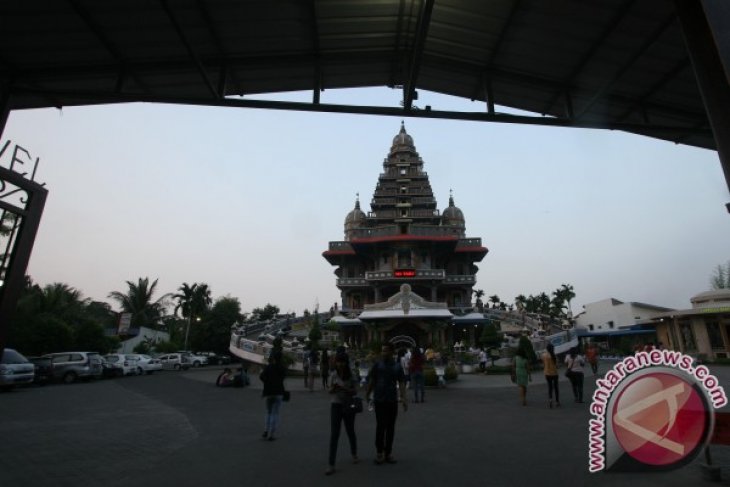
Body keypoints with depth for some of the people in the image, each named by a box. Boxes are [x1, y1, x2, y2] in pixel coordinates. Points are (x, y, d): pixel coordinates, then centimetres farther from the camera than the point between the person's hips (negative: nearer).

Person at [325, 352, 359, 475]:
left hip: (349, 406, 0)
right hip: (336, 405, 0)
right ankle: (331, 465, 0)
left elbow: (355, 391, -10)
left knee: (350, 431, 17)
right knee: (334, 434, -5)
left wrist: (344, 388, -27)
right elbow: (330, 391, 2)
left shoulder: (351, 375, -9)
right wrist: (333, 388, -21)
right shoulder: (333, 375, -4)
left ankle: (354, 454, 43)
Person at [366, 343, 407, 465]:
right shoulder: (378, 365, -2)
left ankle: (388, 453, 22)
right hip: (379, 400, -2)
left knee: (390, 427, 9)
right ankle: (380, 453, 12)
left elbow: (401, 383, 0)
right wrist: (368, 394, 2)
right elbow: (371, 380, 2)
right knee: (380, 426, -3)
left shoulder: (397, 366, 3)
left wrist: (403, 397, -8)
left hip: (392, 401, 2)